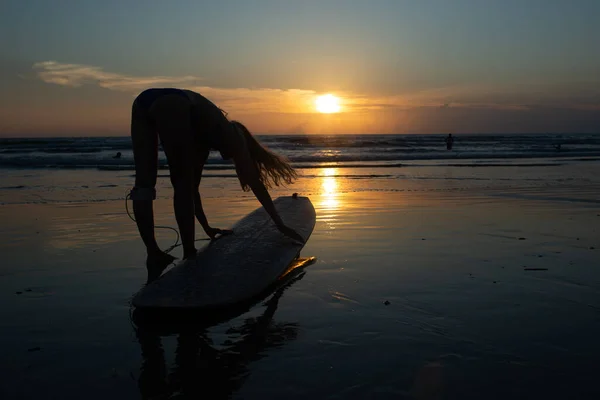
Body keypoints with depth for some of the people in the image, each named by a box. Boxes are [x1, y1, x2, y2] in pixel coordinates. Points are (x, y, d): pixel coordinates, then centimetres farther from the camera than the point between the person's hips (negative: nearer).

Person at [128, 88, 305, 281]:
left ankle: (154, 256, 5)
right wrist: (281, 225, 24)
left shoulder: (205, 140, 39)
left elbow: (193, 185, 42)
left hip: (142, 103, 6)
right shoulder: (231, 134, 24)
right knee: (182, 185, 3)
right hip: (171, 106, -6)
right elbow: (255, 182, 21)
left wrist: (206, 227, 49)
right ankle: (189, 256, 3)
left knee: (144, 183, 7)